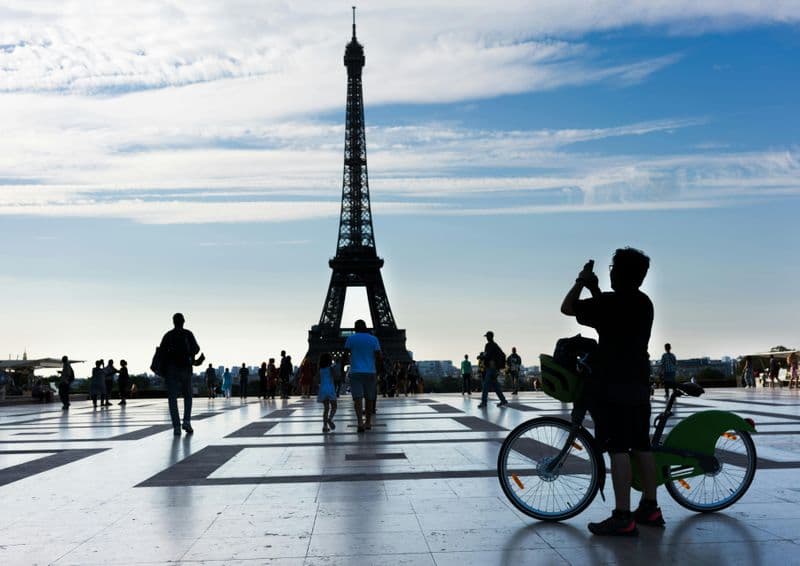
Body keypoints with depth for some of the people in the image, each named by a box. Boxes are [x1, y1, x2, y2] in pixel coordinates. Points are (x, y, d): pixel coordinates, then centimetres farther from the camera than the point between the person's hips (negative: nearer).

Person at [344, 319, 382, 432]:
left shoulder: (351, 338, 0)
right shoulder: (373, 339, 3)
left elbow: (345, 354, 0)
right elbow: (378, 357, -2)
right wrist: (377, 369, 14)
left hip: (356, 372, -2)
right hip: (370, 372, 2)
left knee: (357, 398, -6)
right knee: (369, 398, 13)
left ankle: (360, 423, -21)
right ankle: (368, 423, 19)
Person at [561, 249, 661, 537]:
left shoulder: (610, 302, -13)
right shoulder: (644, 303, 12)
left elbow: (567, 308, -5)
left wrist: (582, 281, 8)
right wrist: (593, 288, 26)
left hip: (612, 386, -8)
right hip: (638, 383, 8)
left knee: (618, 449, -9)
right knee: (641, 445, 14)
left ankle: (622, 518, -9)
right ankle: (650, 508, 22)